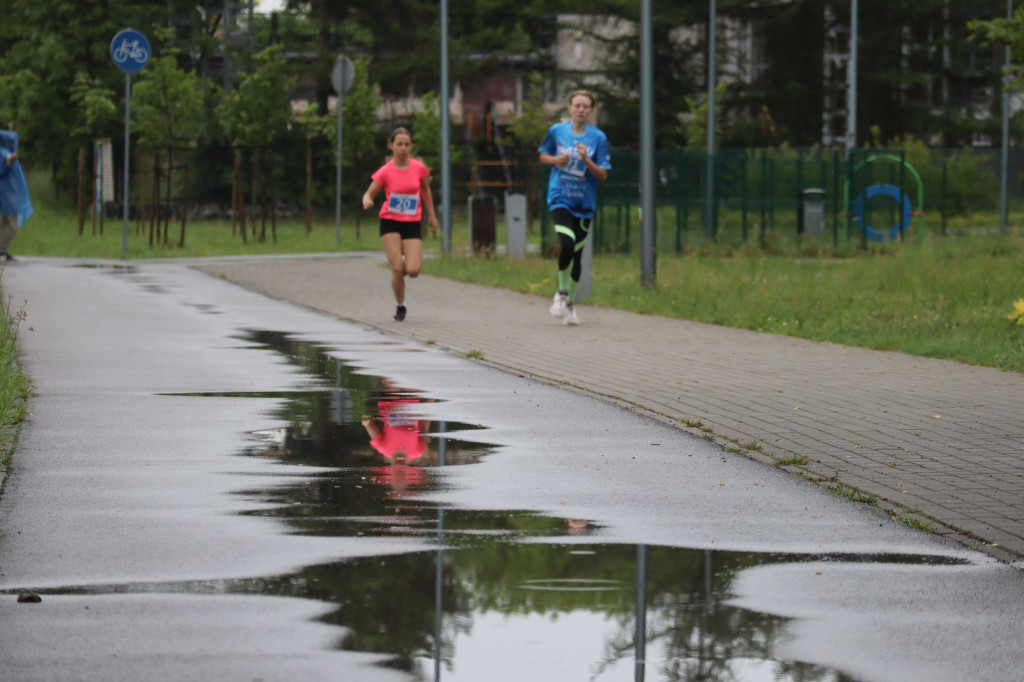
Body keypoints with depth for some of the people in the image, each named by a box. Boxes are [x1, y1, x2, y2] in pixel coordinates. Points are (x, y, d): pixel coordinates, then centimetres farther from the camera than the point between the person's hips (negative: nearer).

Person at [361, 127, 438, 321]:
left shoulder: (419, 168, -3)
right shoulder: (385, 172, -8)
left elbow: (425, 190, 15)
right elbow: (369, 193, -2)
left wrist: (431, 215, 18)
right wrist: (367, 201, -26)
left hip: (413, 224, 1)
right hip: (390, 223, -1)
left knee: (413, 270, -13)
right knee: (397, 268, -12)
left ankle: (407, 263, 26)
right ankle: (400, 306, 9)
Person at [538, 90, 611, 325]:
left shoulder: (598, 138, -3)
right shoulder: (557, 131, 0)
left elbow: (603, 176, -3)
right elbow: (543, 156, 16)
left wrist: (586, 160, -21)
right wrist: (555, 160, -6)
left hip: (584, 202, 2)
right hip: (560, 197, -2)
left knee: (577, 253, 8)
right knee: (566, 244, -24)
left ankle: (570, 303, 24)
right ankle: (561, 292, -4)